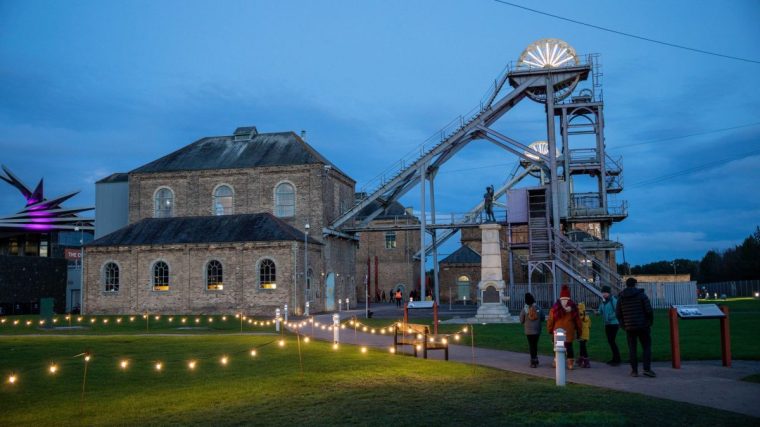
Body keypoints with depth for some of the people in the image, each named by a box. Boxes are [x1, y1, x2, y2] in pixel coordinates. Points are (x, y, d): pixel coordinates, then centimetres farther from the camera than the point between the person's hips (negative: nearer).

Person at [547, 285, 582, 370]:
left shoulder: (555, 306, -5)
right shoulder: (573, 306, -1)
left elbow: (551, 319, -2)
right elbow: (577, 319, 4)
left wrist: (550, 329, 9)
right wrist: (578, 330, 13)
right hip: (569, 331, 1)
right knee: (569, 346, 7)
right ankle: (570, 364, 4)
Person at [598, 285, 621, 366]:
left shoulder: (613, 299, -14)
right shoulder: (603, 300, 12)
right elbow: (601, 311, 16)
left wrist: (610, 317, -23)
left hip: (614, 323, -9)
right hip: (607, 324, 9)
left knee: (612, 341, -10)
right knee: (610, 341, 13)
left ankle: (617, 359, -2)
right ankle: (614, 358, 23)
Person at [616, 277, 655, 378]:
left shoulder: (621, 297, 6)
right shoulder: (641, 294, -4)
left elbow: (618, 313, 6)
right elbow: (649, 310, -9)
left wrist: (623, 324, 17)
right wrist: (650, 322, 5)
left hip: (629, 327, 3)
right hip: (642, 325, -3)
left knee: (632, 348, 7)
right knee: (646, 347, 4)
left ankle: (634, 370, 6)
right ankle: (647, 369, -6)